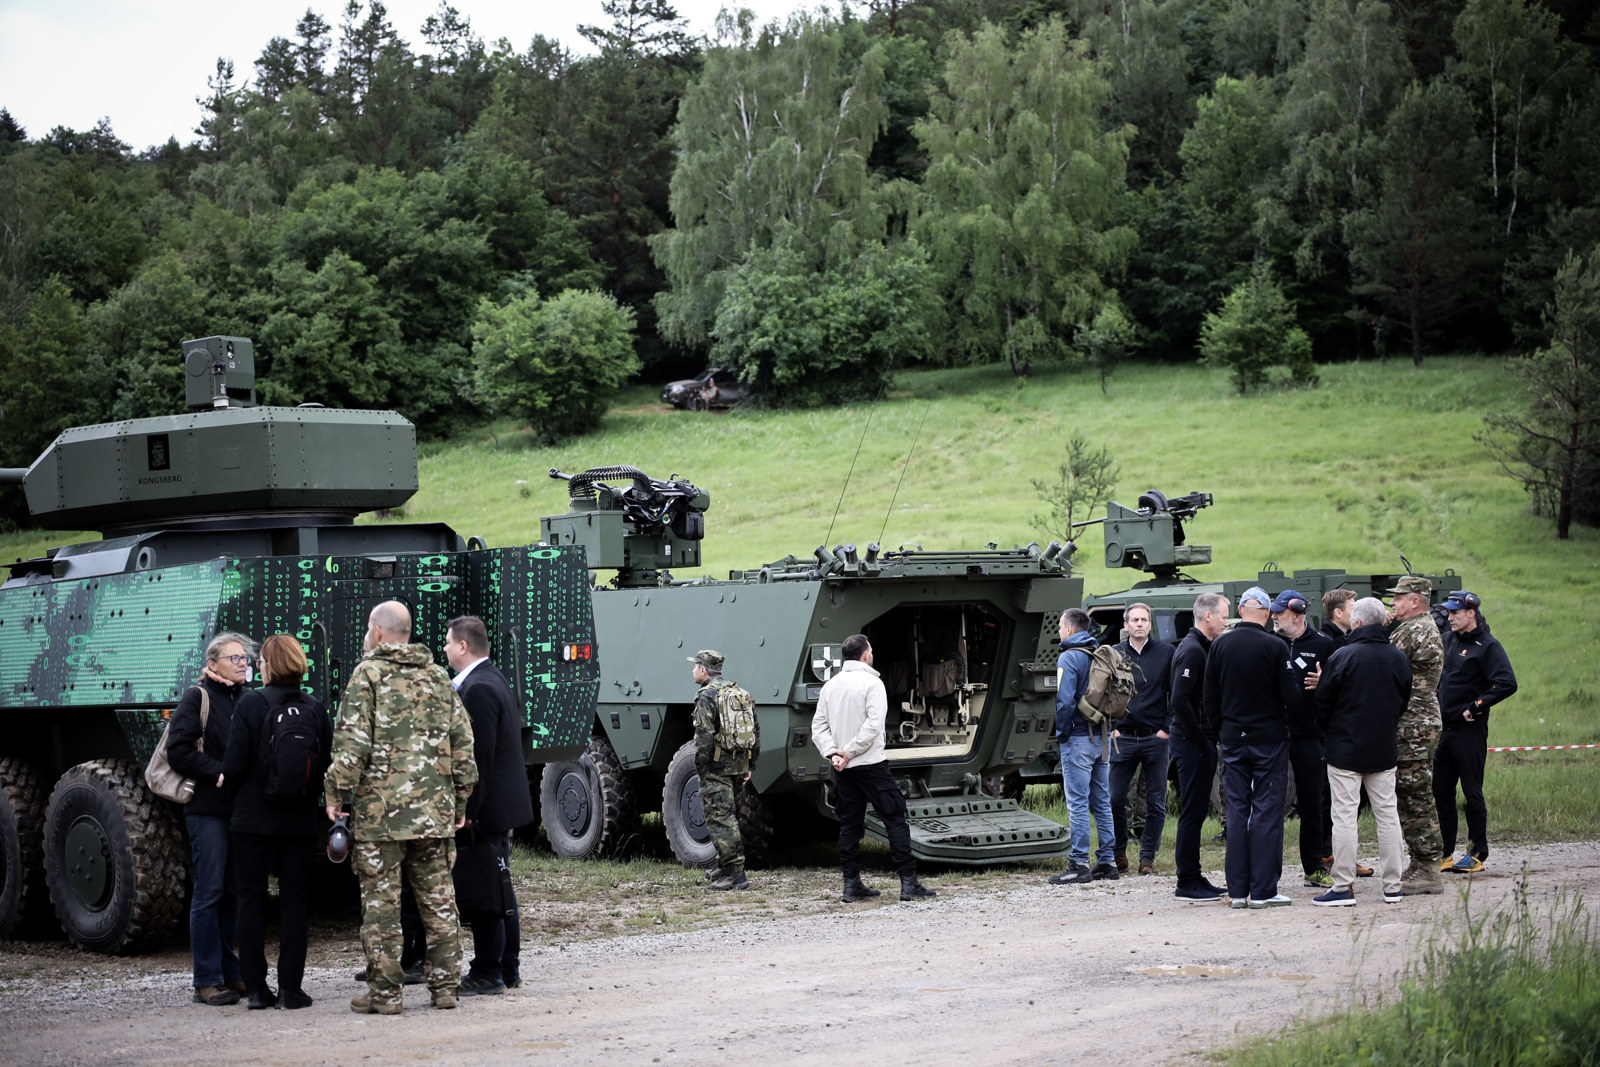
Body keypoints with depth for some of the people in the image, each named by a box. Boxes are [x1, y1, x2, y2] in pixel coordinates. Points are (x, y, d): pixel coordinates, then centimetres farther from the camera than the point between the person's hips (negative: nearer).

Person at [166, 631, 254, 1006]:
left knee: (233, 891, 10)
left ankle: (230, 971, 17)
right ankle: (207, 981, -3)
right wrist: (218, 774, -15)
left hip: (240, 806, 6)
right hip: (208, 808, -6)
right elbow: (178, 749, -10)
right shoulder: (198, 697, -2)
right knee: (209, 891, -6)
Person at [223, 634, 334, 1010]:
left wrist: (233, 783, 9)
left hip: (253, 819, -2)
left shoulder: (250, 704, -9)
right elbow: (326, 766, 1)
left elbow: (234, 764, -12)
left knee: (251, 900, 7)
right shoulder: (315, 709, 0)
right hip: (300, 820, 2)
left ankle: (256, 989, 7)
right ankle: (290, 988, 5)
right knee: (294, 901, 7)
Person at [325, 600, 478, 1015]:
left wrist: (336, 792, -4)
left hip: (380, 810, -5)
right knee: (438, 899, 10)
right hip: (434, 810, 5)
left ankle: (384, 992, 2)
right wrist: (460, 800, 17)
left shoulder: (368, 674, -4)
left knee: (381, 903, 0)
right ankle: (445, 985, 12)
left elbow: (352, 740, -11)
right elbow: (463, 743, 11)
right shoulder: (438, 677, 12)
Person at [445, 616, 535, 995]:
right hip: (503, 804, 11)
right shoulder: (494, 680, 15)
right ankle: (508, 970, 22)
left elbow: (480, 756, -22)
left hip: (486, 807, -11)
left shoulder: (478, 689, -18)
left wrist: (468, 810, -21)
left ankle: (487, 974, -1)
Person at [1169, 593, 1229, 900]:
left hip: (1199, 742, 10)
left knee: (1195, 811, 13)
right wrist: (1200, 739, -19)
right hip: (1193, 742, -10)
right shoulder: (1192, 650, -15)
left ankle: (1192, 877, 19)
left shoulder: (1201, 647, 17)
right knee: (1193, 811, -6)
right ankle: (1187, 882, -2)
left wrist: (1209, 738, 13)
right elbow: (1180, 698, -23)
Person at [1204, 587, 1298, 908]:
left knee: (1236, 812, 8)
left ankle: (1237, 890, 8)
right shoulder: (1274, 647, -12)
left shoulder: (1220, 645, 0)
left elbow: (1210, 695, 5)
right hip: (1269, 738, -4)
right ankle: (1262, 891, -2)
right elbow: (1290, 695, -12)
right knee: (1267, 812, 0)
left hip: (1233, 739, 4)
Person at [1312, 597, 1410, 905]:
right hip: (1385, 750, 5)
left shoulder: (1342, 657, -13)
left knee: (1344, 816, -1)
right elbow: (1405, 700, 14)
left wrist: (1331, 731, 12)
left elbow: (1322, 703, -6)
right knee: (1387, 813, 10)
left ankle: (1343, 887, -2)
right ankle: (1392, 886, 12)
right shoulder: (1400, 659, 3)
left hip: (1345, 749, -5)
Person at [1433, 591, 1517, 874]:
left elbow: (1507, 684, -19)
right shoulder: (1447, 641, 13)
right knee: (1441, 793, 9)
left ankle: (1477, 854, 6)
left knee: (1472, 793, -1)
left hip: (1469, 731, -7)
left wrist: (1476, 707, -16)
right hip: (1443, 730, 7)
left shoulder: (1487, 646, -9)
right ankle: (1444, 853, 16)